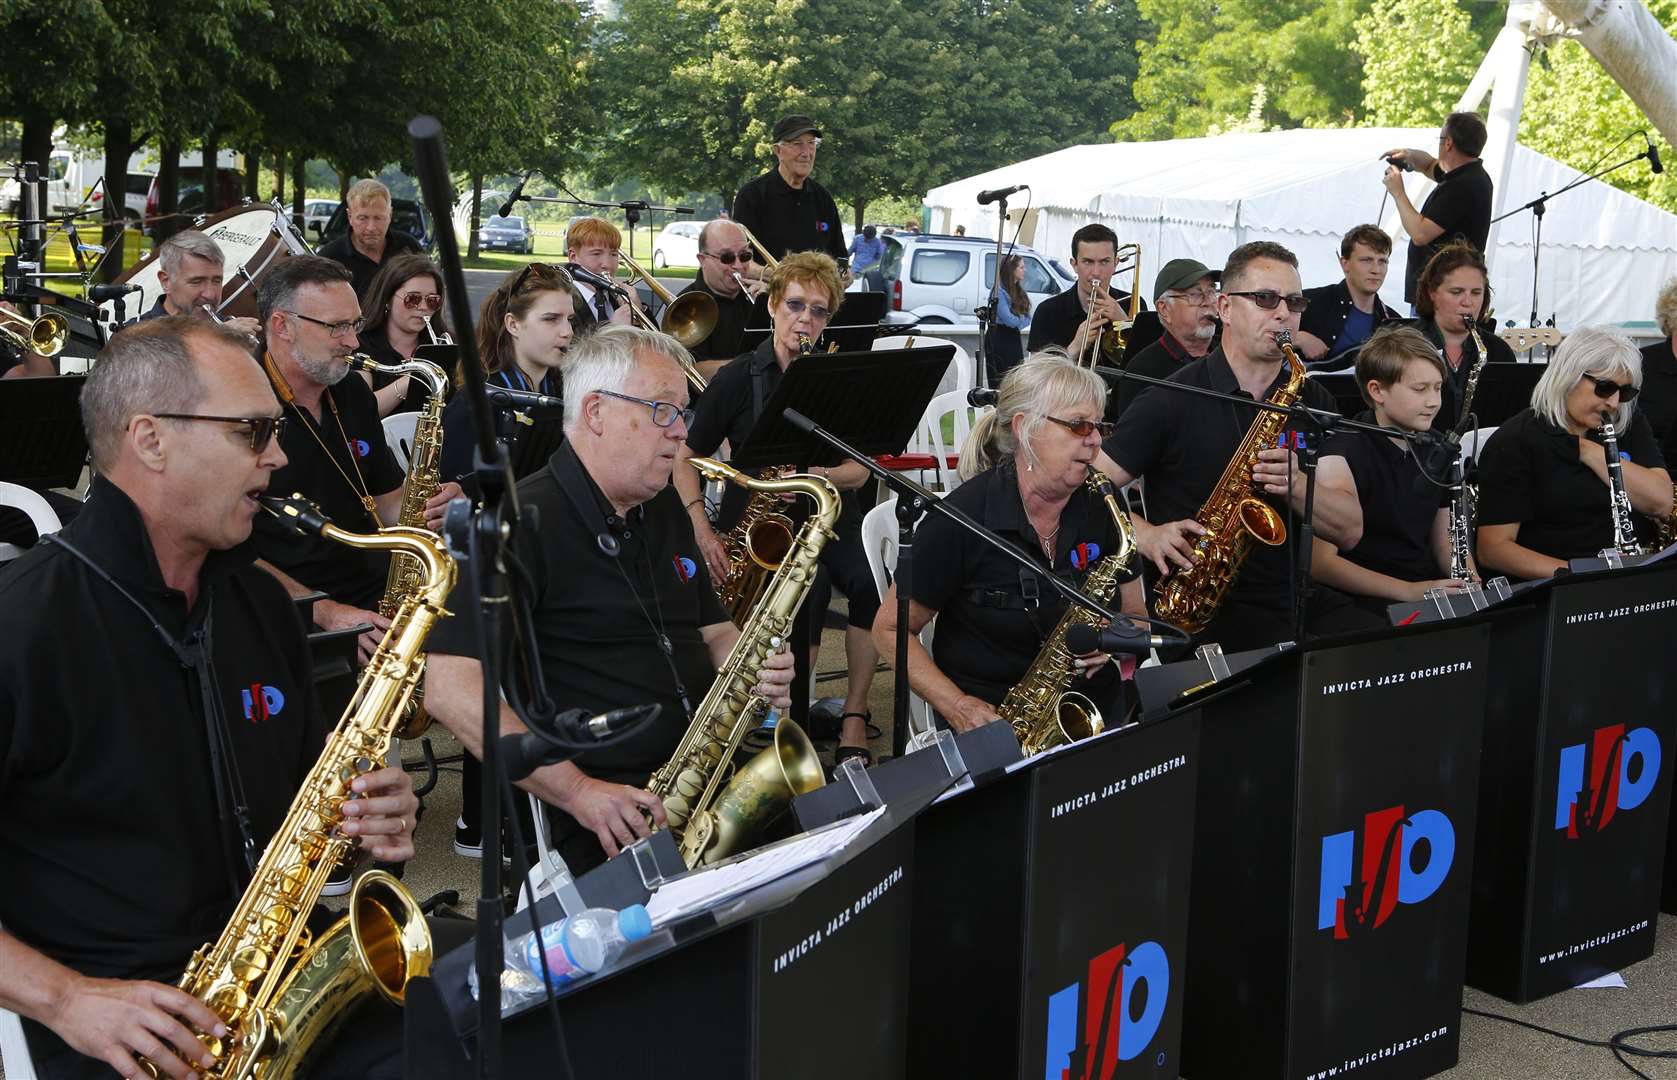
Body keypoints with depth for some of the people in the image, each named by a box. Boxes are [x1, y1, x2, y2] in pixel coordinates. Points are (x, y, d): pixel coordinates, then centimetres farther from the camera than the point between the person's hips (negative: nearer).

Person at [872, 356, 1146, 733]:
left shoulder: (1102, 508, 2)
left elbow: (1135, 615, 14)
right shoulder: (962, 517, -12)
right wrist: (957, 707, -17)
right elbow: (891, 630, -5)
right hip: (990, 717, -4)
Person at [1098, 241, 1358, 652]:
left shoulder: (1314, 403, 12)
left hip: (1283, 620, 4)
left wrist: (1296, 485, -12)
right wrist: (1146, 535, -17)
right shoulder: (1173, 398, 0)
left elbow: (1349, 529, 6)